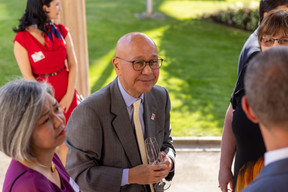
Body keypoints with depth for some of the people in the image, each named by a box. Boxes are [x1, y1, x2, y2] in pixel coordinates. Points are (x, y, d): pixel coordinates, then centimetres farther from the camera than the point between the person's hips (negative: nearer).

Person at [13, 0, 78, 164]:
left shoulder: (62, 31, 3)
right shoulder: (22, 39, -10)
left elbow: (73, 64, 0)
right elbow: (28, 76, -11)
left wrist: (69, 95, -9)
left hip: (66, 96, 4)